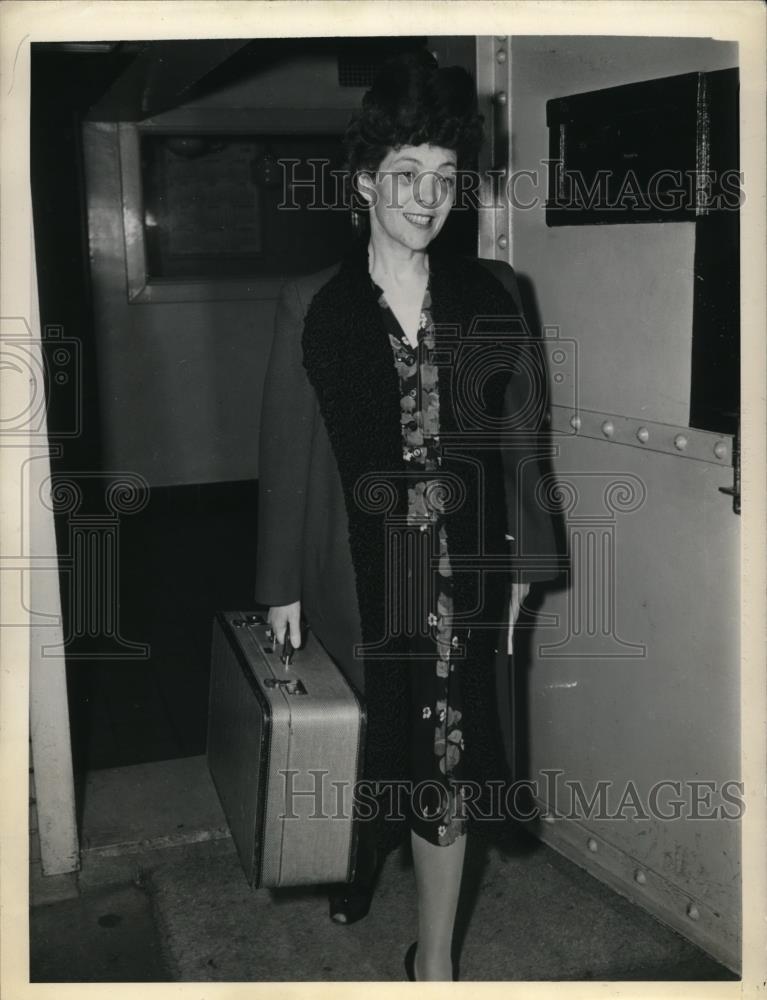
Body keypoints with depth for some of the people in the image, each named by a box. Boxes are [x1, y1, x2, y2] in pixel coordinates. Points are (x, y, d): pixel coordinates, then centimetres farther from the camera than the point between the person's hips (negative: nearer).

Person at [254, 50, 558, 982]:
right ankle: (357, 860, 50)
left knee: (447, 761, 3)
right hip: (356, 571, 0)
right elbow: (286, 452, -3)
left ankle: (435, 957, 21)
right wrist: (281, 586, -2)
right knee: (361, 741, 18)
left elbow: (519, 431, 5)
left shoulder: (489, 294, 1)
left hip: (462, 571, 1)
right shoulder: (310, 306, -4)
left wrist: (521, 556, 5)